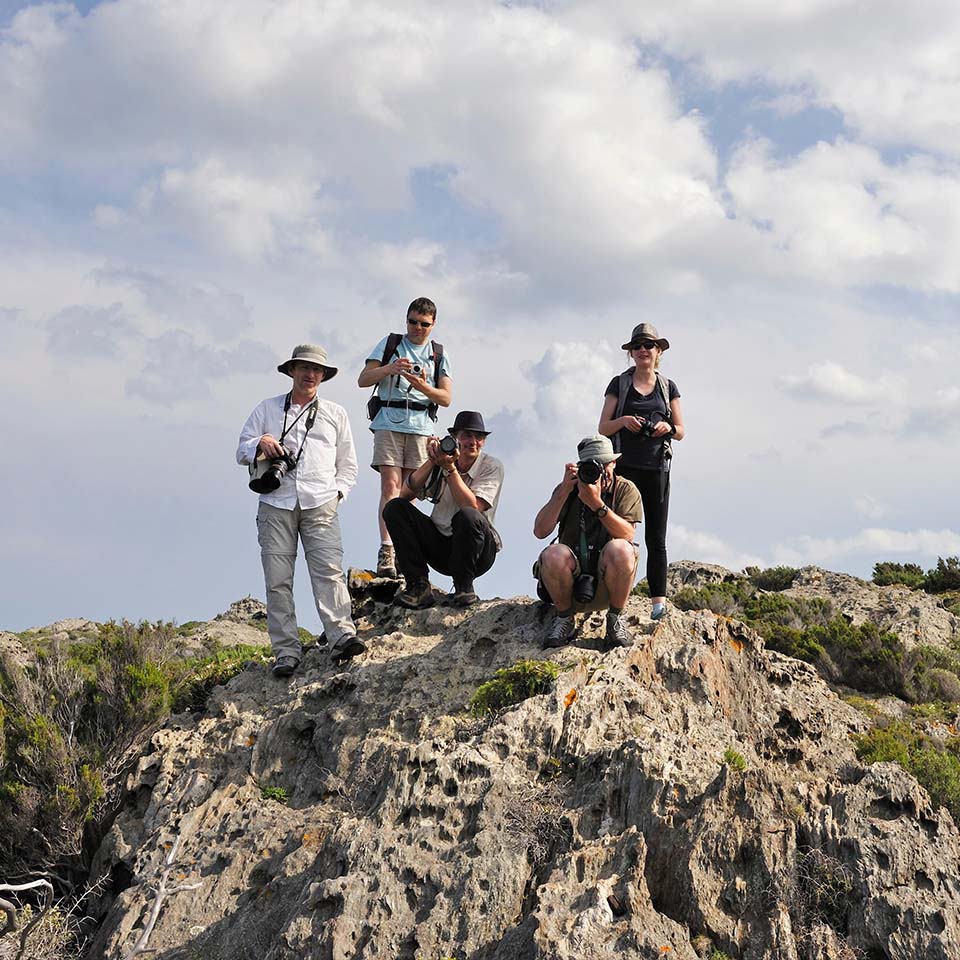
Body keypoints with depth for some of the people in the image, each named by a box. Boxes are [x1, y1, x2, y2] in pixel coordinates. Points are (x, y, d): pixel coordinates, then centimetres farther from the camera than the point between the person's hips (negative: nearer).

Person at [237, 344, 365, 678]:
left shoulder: (336, 414, 19)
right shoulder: (266, 409, 18)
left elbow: (348, 464, 22)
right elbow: (241, 452, 17)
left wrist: (337, 493, 5)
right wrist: (261, 443, -4)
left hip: (320, 504, 0)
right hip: (276, 504, 0)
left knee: (329, 570, -17)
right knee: (278, 580, -6)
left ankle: (342, 636, -26)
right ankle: (286, 651, -6)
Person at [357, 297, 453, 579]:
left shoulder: (438, 354, 16)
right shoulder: (389, 343, 12)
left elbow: (446, 398, 8)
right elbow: (363, 380, 5)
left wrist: (424, 387, -12)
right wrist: (389, 368, -13)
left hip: (421, 426, 2)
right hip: (389, 422, -2)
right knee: (391, 485, -14)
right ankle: (386, 551, -24)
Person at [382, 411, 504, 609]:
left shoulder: (492, 466, -6)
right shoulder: (440, 463, 2)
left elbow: (473, 506, -22)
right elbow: (405, 494, -9)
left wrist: (450, 468, -25)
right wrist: (431, 462, -20)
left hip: (478, 552, -4)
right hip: (439, 545, 4)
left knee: (467, 516, -36)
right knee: (394, 507, -14)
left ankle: (464, 586, -13)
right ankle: (419, 586, -15)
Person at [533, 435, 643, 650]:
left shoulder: (625, 490, 3)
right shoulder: (567, 489, 5)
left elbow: (627, 534, -15)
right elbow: (540, 531, -9)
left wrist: (597, 504, -27)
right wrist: (565, 490, -15)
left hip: (607, 580, -1)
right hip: (571, 578, 1)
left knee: (620, 549, -33)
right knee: (554, 554, -32)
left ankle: (616, 618, -9)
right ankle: (564, 619, -6)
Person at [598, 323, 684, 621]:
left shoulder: (667, 387, 13)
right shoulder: (619, 384, 8)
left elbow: (681, 431, 13)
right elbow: (603, 428, 5)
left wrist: (667, 427, -8)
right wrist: (623, 421, -14)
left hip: (656, 469, 1)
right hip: (623, 467, -1)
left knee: (656, 538, 1)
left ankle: (658, 599, 1)